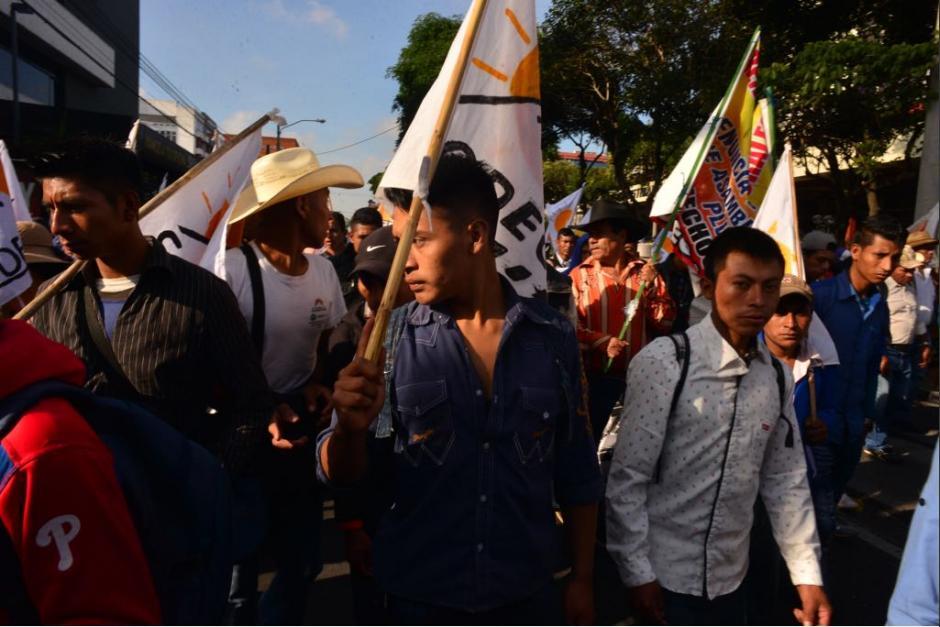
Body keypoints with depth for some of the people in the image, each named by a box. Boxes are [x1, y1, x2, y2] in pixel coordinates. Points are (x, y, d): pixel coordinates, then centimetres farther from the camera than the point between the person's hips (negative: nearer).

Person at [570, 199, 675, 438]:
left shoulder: (645, 272, 1)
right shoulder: (580, 275, -5)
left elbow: (666, 324, -1)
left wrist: (651, 288, -13)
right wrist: (602, 342, -23)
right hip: (597, 375, -2)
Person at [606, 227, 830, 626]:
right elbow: (627, 478, -15)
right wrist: (636, 573, -14)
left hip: (730, 578, 6)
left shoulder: (778, 378, 1)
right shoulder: (663, 362, -17)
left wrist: (808, 575, 3)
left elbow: (785, 481, 7)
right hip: (663, 577, -5)